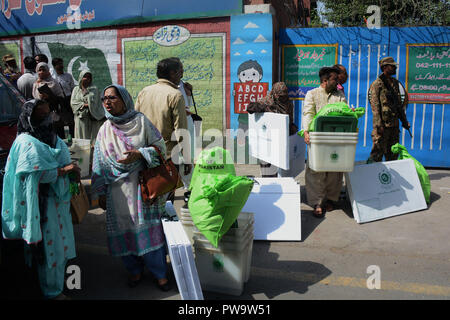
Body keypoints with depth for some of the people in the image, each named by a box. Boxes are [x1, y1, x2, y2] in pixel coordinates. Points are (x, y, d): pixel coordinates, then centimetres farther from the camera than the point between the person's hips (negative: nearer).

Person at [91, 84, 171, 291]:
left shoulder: (140, 121, -3)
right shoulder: (105, 129, 5)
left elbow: (160, 146, -1)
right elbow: (100, 164, 7)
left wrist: (139, 154, -18)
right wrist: (101, 193, 6)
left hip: (142, 184, -2)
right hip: (118, 188, 3)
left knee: (149, 228, 0)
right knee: (124, 229, 7)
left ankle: (159, 272, 17)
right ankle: (134, 270, 29)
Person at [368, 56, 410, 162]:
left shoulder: (395, 83, 16)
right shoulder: (377, 84, -6)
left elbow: (399, 104, 21)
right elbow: (375, 106, -13)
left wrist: (404, 120, 18)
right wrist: (379, 125, -20)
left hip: (394, 125, 7)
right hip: (383, 124, -7)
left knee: (393, 155, 11)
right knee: (377, 153, -7)